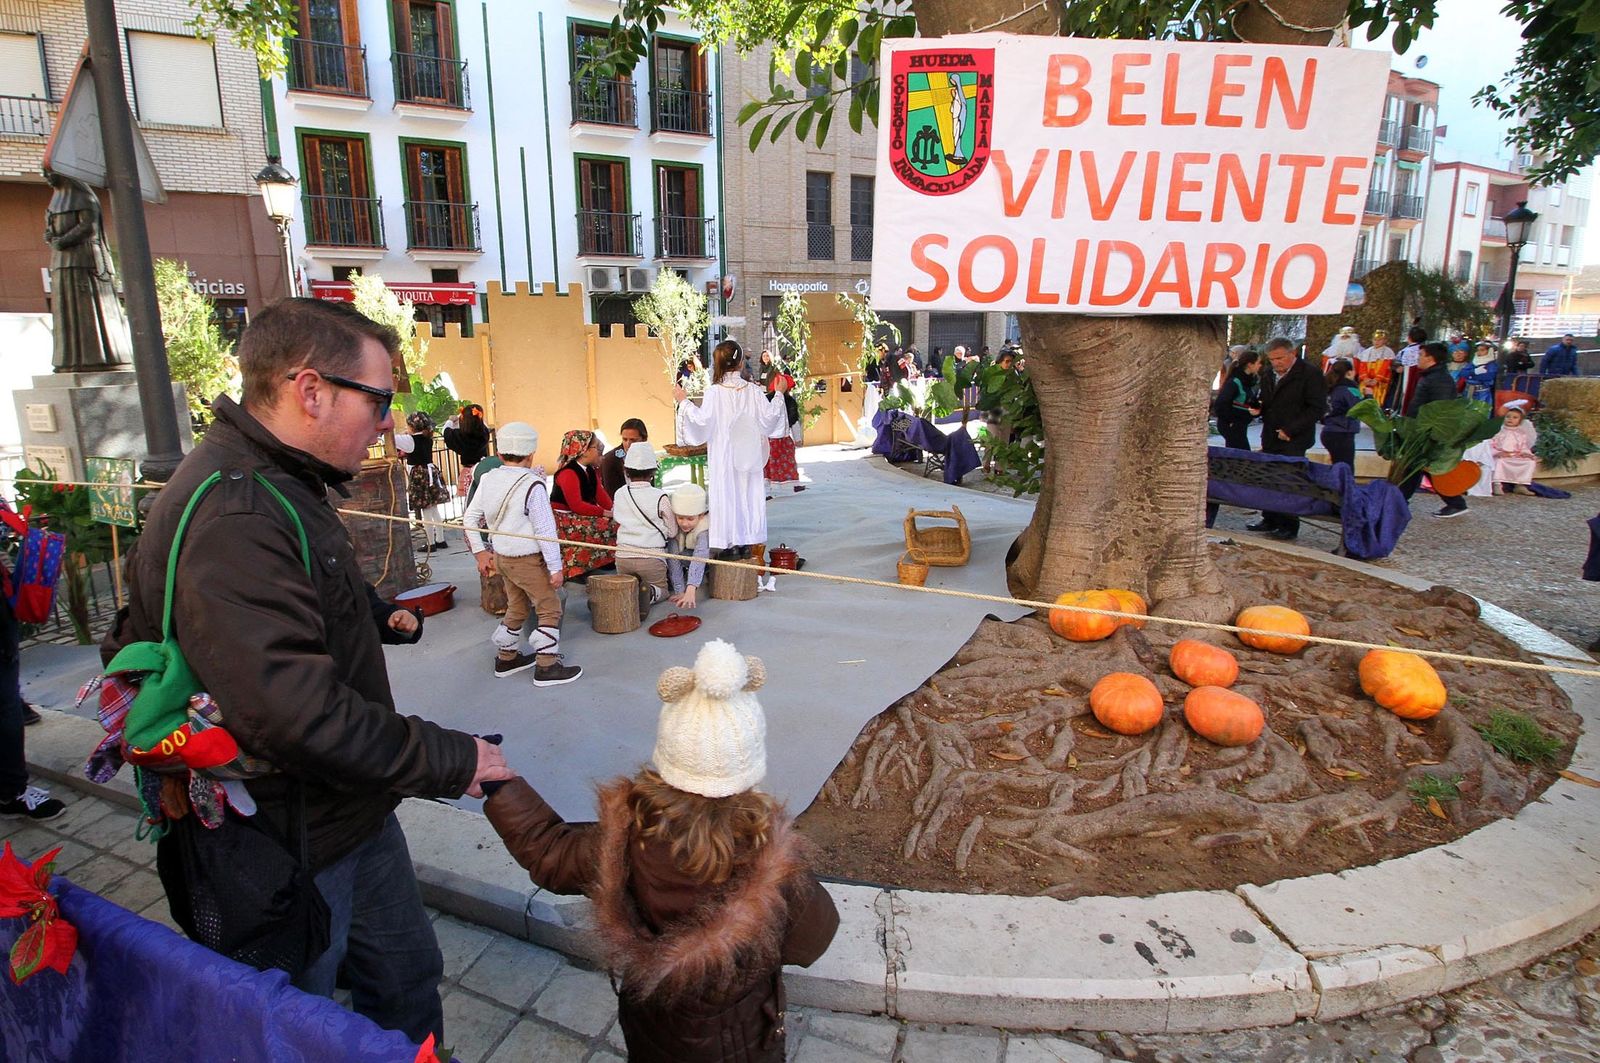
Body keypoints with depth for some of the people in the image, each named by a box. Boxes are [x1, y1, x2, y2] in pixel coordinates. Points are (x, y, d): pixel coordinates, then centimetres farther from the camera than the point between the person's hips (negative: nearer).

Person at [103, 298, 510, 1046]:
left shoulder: (281, 484, 7)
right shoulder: (229, 518, -29)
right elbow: (293, 710, -36)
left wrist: (376, 614, 7)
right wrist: (448, 760, -25)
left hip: (352, 814, 9)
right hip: (276, 852, -9)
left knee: (407, 981, 22)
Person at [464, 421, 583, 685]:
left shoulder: (488, 480, 1)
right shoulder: (532, 485, -20)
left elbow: (470, 517, 7)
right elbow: (545, 530, -19)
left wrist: (480, 552, 15)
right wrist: (555, 568, -14)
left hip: (501, 556, 8)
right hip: (528, 560, -7)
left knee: (517, 607, 22)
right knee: (550, 609, 3)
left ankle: (506, 658, 33)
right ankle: (547, 667, 4)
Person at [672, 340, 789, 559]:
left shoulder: (714, 391, -12)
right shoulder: (752, 390, -3)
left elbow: (703, 419, -16)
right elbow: (770, 415, 0)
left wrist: (683, 402, -4)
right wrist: (779, 394, 15)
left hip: (724, 455, -3)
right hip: (749, 453, 3)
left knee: (728, 494, 3)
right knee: (748, 492, 10)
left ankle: (732, 543, 3)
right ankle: (747, 543, 15)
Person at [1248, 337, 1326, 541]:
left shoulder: (1309, 374, -7)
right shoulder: (1269, 376, 14)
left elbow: (1317, 408, -11)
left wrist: (1290, 430, -16)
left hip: (1294, 441, -6)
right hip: (1270, 439, 6)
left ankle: (1289, 525, 3)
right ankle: (1270, 520, 17)